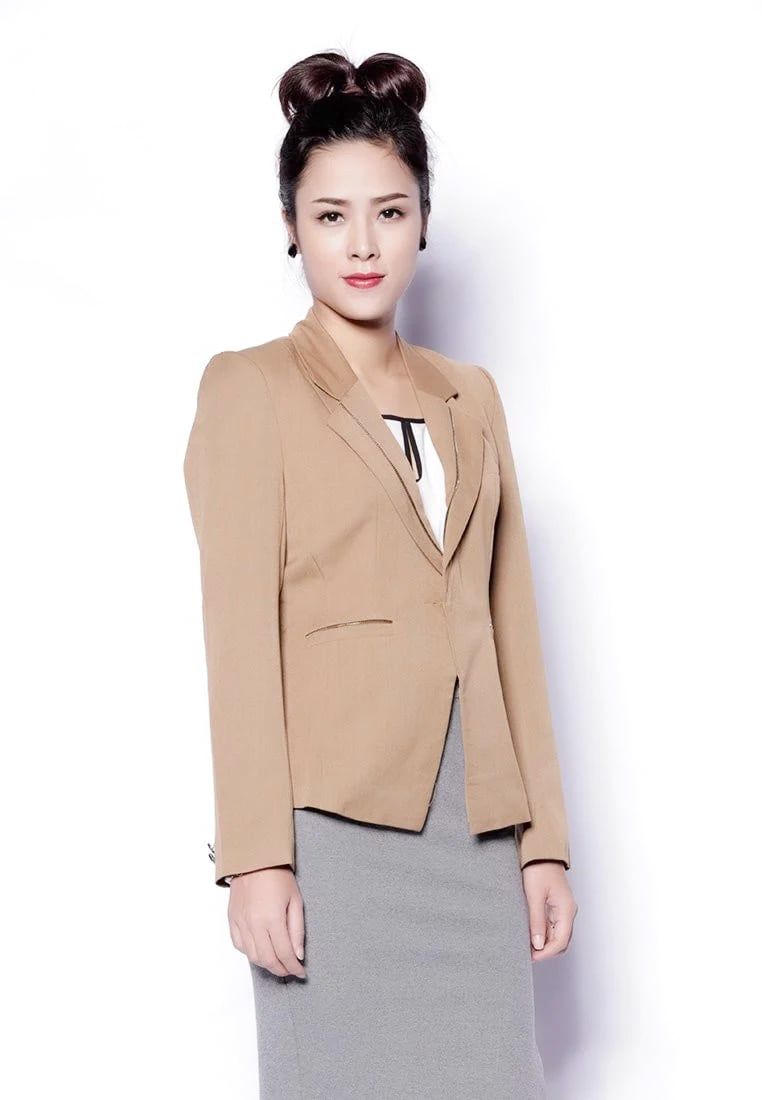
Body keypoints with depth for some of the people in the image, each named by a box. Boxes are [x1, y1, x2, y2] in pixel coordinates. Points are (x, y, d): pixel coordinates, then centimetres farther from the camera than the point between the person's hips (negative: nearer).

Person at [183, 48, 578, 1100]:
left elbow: (510, 626, 12)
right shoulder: (249, 389, 1)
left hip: (476, 818, 4)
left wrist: (544, 836, 8)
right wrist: (255, 856, -12)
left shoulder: (470, 396, 14)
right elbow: (241, 631, -6)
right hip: (335, 816, -4)